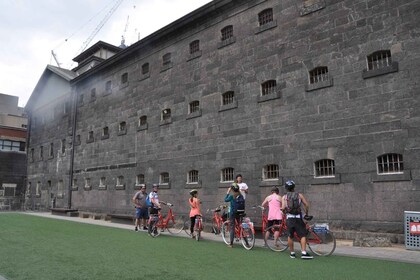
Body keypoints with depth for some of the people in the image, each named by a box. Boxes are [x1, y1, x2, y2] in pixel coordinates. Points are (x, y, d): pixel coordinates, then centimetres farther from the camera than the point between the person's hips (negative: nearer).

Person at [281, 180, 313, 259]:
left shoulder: (284, 197, 3)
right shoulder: (299, 195, 5)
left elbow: (283, 208, -9)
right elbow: (306, 204, -2)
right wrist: (306, 213, 12)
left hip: (289, 218, 1)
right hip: (298, 218, -1)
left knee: (290, 236, 13)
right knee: (303, 235, 3)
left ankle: (292, 253, 19)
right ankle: (304, 253, -6)